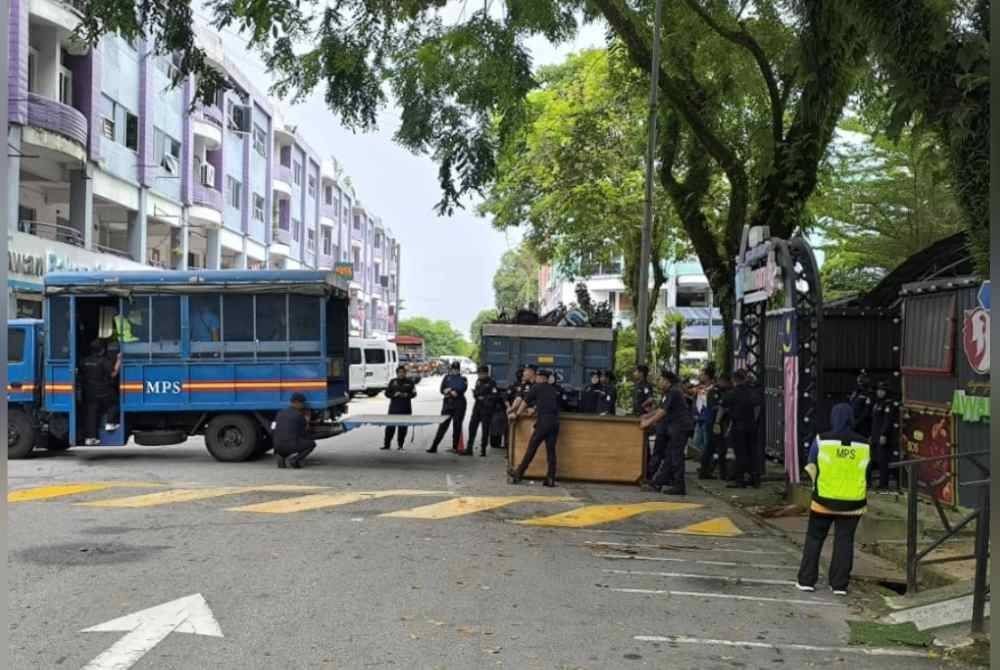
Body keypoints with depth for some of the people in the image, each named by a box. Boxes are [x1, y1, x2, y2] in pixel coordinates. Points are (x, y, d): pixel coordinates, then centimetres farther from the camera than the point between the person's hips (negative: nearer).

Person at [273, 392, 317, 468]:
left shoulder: (280, 413, 13)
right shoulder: (299, 415, -3)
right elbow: (304, 434, 6)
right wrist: (307, 421, 22)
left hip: (278, 447, 6)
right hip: (291, 446, -6)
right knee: (311, 443, 18)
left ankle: (281, 456, 11)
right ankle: (294, 458, -2)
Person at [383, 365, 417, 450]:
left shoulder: (409, 382, 7)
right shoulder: (392, 382, 7)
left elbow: (414, 393, 6)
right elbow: (387, 393, 7)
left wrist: (407, 395, -13)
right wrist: (394, 394, -12)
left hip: (405, 409, 0)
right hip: (394, 408, 0)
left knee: (403, 427, 2)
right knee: (390, 426, -3)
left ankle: (400, 445, 11)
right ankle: (386, 444, 5)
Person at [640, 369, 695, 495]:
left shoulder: (673, 392, -15)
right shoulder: (670, 393, 16)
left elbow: (663, 412, -19)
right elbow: (662, 410, 24)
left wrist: (648, 422, -15)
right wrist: (647, 416, 20)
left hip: (681, 427, -10)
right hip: (674, 428, 10)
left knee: (676, 456, -6)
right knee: (668, 455, 12)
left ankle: (679, 487, -2)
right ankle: (659, 482, 17)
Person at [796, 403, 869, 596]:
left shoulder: (822, 440, -9)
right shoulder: (863, 444, -1)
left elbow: (811, 468, 3)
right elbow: (866, 474, 9)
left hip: (824, 499, -2)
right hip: (852, 502, 2)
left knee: (814, 538, 10)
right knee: (844, 541, 9)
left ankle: (806, 580, 10)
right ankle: (840, 584, 10)